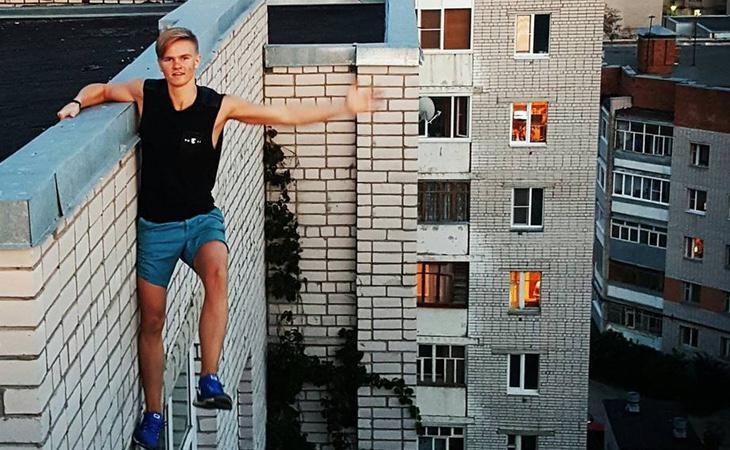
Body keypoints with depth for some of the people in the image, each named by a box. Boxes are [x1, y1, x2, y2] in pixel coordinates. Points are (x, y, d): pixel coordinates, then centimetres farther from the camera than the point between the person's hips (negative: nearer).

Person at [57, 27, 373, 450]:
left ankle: (209, 381, -34)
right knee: (152, 319, 7)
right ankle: (153, 415, 23)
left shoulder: (220, 106, -10)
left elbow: (286, 114, -7)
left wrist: (344, 107, -11)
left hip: (202, 218, -2)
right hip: (156, 225, 2)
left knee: (217, 272, -35)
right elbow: (102, 89, 15)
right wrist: (77, 103, -5)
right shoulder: (146, 93, -5)